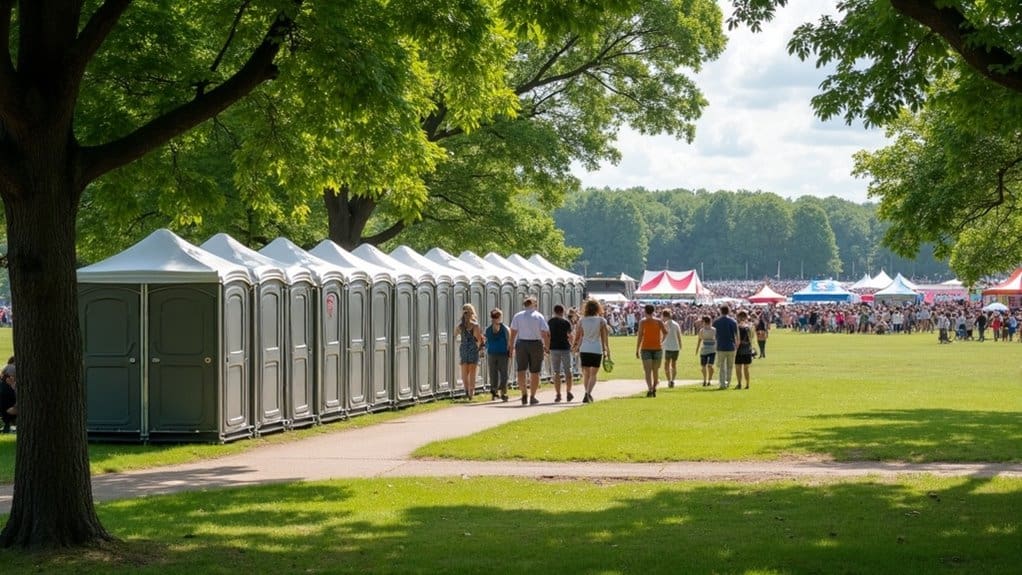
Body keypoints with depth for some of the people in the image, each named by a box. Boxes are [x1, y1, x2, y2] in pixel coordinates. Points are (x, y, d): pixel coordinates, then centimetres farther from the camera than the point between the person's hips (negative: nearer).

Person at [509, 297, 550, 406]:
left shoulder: (518, 316, 3)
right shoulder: (539, 316, 0)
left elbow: (513, 333, -2)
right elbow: (545, 333, -6)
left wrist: (511, 346, 3)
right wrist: (547, 346, 3)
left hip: (521, 344, 0)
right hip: (536, 344, 0)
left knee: (521, 371, 6)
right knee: (534, 372, 7)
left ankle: (524, 393, -10)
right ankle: (533, 397, 10)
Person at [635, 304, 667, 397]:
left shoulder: (642, 321, 1)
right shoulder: (658, 321, 7)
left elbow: (640, 335, -6)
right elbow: (665, 332, -6)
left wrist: (637, 350, -5)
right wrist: (661, 340, 12)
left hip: (646, 348, -2)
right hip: (657, 348, 2)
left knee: (648, 371, -8)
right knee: (656, 370, 17)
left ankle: (650, 389, -23)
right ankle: (654, 388, 14)